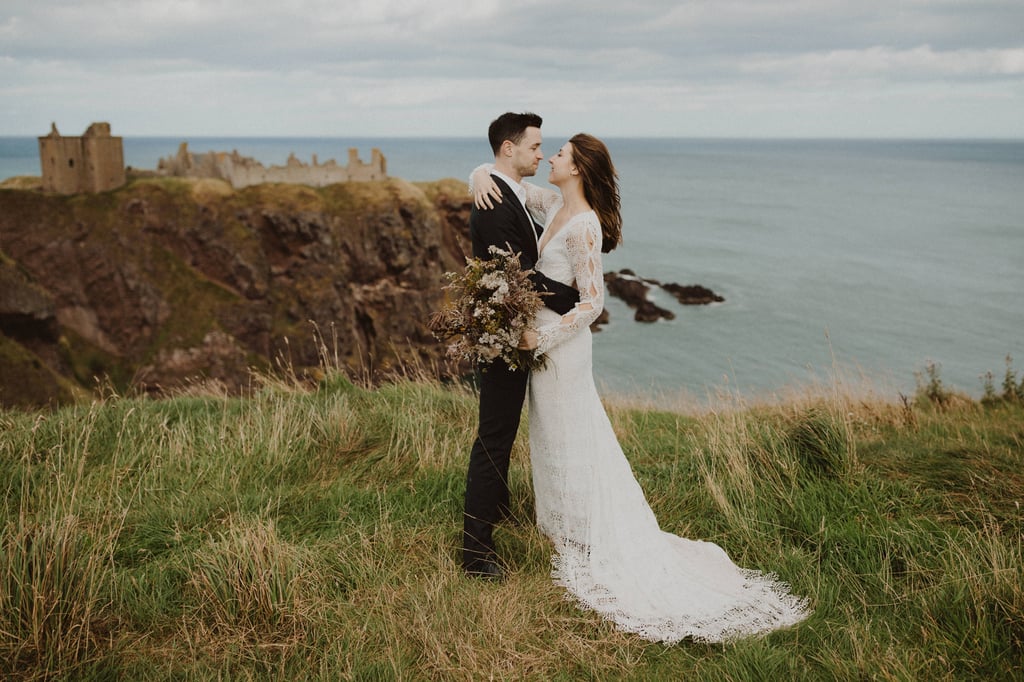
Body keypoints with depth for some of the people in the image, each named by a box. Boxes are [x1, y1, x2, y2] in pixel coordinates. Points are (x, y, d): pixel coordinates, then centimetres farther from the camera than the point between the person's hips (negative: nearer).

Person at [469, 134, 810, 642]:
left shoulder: (583, 226, -22)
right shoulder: (553, 206, 2)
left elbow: (592, 302, -23)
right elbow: (506, 181, 10)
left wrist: (543, 338, -23)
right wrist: (482, 176, -13)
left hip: (561, 343, -8)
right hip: (541, 333, 8)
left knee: (570, 439, 5)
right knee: (554, 436, 19)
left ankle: (586, 544, 20)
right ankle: (566, 528, 35)